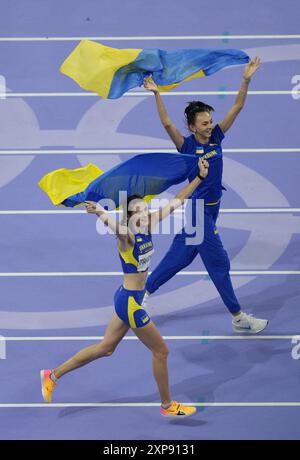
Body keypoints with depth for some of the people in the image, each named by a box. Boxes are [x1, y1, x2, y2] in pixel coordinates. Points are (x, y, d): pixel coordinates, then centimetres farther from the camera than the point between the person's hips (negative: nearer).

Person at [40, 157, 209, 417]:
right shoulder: (127, 236, -22)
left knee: (106, 348, 19)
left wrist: (200, 177, 2)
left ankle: (53, 375, 27)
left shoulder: (148, 227, 0)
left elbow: (176, 201, 5)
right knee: (161, 351, 6)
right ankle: (167, 406, 24)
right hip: (130, 301, -9)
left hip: (129, 299, 9)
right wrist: (100, 213, -68)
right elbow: (116, 227, -46)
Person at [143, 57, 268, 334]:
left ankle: (145, 291, 29)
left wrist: (246, 80, -14)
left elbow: (237, 108, -4)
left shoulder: (216, 137, 0)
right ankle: (238, 317, 8)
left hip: (211, 208, 7)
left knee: (180, 256, 15)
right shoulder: (187, 146, -15)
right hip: (198, 210, -7)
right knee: (218, 262, 0)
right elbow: (167, 123, -30)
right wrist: (157, 95, -40)